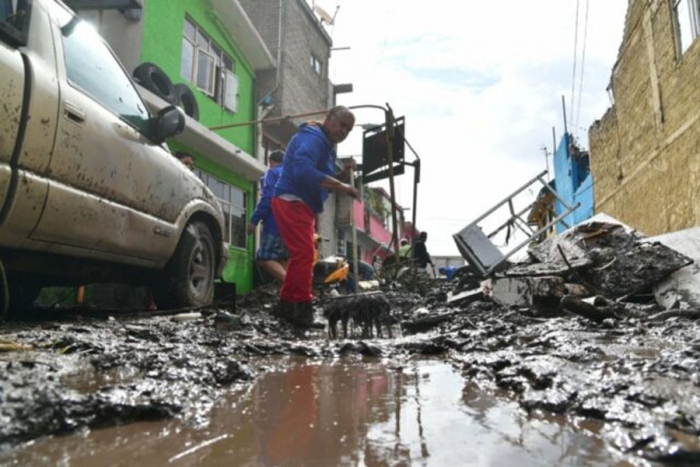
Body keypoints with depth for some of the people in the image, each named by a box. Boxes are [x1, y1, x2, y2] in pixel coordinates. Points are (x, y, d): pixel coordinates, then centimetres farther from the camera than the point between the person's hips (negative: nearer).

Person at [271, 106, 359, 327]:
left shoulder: (326, 145, 19)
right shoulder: (312, 138, -14)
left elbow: (323, 181, 20)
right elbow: (304, 172, -31)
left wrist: (344, 172, 2)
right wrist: (343, 187, -30)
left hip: (303, 206, 11)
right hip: (292, 203, -11)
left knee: (301, 256, 15)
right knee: (304, 255, -16)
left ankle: (286, 305, 25)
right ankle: (302, 310, -13)